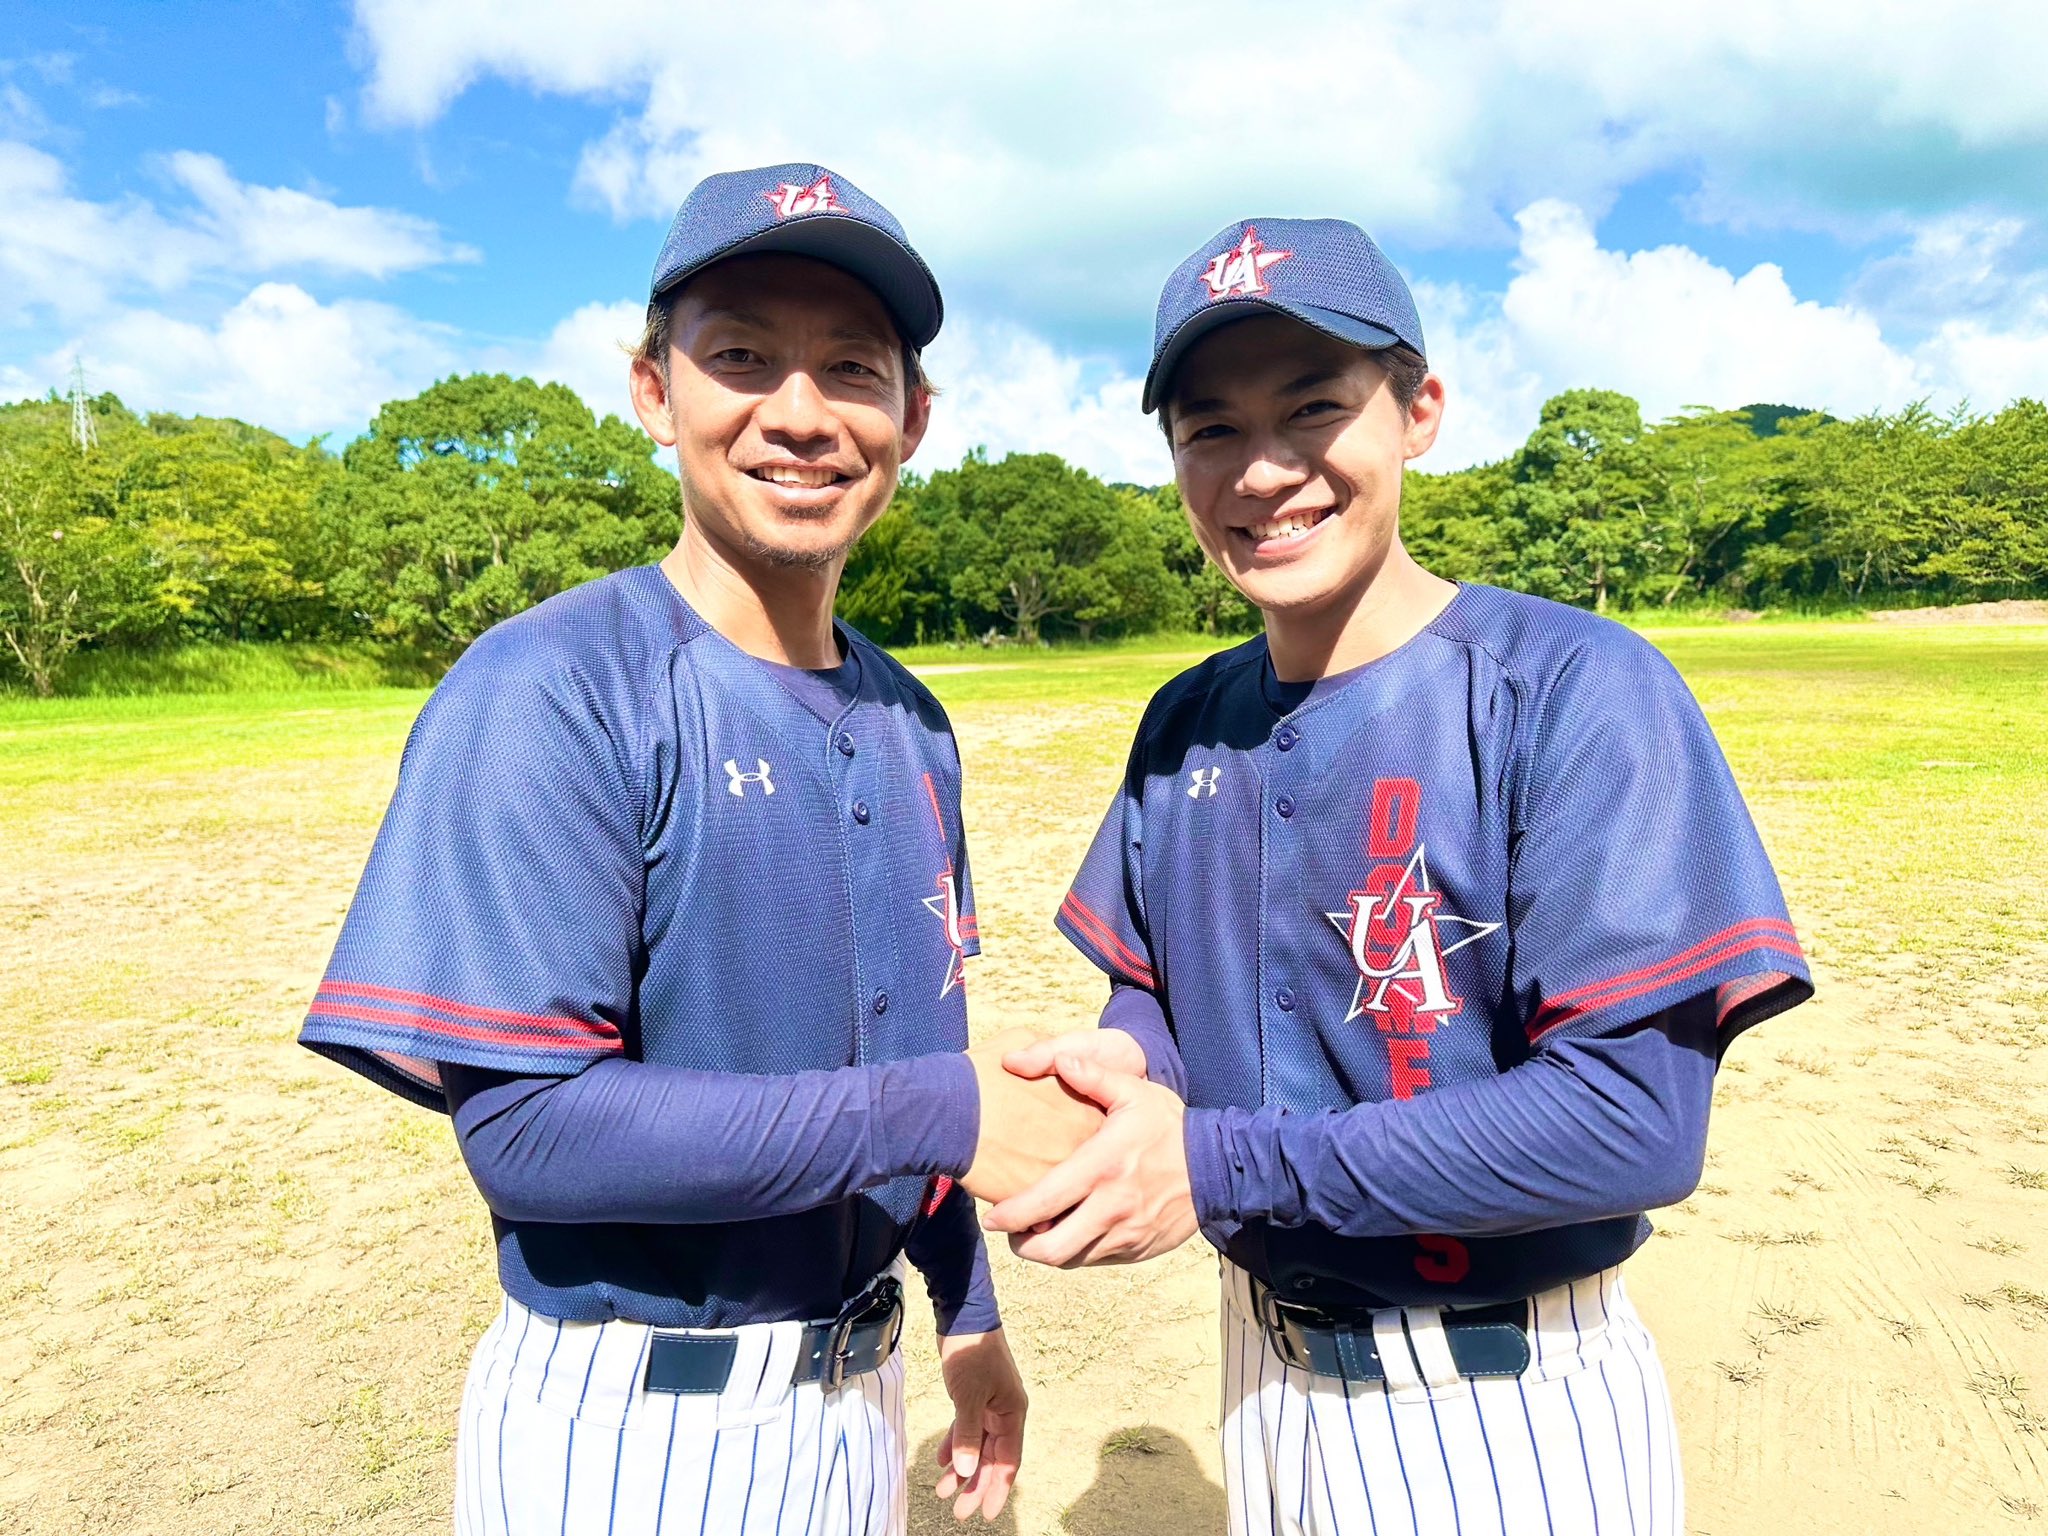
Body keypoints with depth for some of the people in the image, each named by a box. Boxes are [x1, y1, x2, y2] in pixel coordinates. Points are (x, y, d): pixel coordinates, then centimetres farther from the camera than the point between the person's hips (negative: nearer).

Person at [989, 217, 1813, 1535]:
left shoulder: (1577, 690, -19)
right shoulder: (1186, 726, 0)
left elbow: (1637, 1121, -23)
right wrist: (1126, 1059, -14)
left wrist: (1218, 1162, -24)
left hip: (1508, 1407, -4)